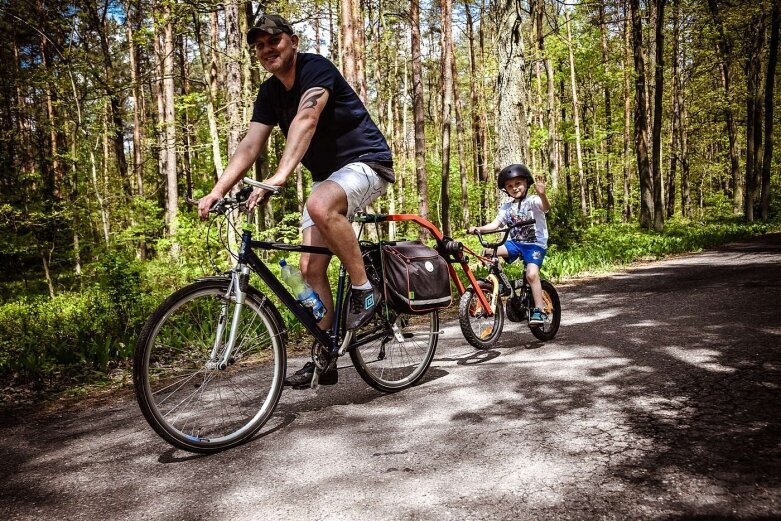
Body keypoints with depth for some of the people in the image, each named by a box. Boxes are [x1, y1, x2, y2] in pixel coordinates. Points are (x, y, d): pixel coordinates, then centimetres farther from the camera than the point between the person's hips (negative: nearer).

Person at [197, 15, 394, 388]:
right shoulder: (269, 92, 7)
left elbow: (306, 119, -33)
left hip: (366, 163, -8)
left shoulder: (316, 68, -15)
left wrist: (280, 176, -47)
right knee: (311, 267, -2)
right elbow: (249, 146, -1)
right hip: (326, 175, 8)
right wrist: (216, 193, -13)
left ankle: (363, 289, -20)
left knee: (320, 205, -40)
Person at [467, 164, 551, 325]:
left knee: (531, 273, -27)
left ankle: (539, 310, -16)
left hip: (535, 244, -5)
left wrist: (542, 194, -49)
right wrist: (478, 229, -18)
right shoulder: (506, 207, 10)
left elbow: (546, 207, -27)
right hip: (515, 243, 5)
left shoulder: (533, 200, -6)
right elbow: (495, 224, 0)